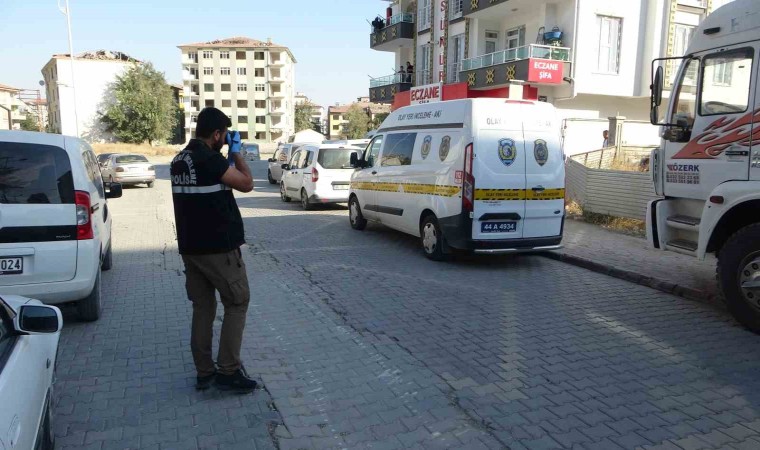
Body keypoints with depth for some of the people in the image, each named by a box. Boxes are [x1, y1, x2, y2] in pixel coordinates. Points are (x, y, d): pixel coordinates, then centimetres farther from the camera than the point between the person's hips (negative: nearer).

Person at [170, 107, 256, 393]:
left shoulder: (180, 160, 11)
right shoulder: (209, 158, -17)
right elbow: (246, 184, -14)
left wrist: (229, 156, 17)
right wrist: (236, 152, -1)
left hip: (190, 246, 8)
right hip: (219, 247, -8)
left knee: (202, 308, 13)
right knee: (237, 304, 4)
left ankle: (204, 372, 18)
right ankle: (228, 371, 4)